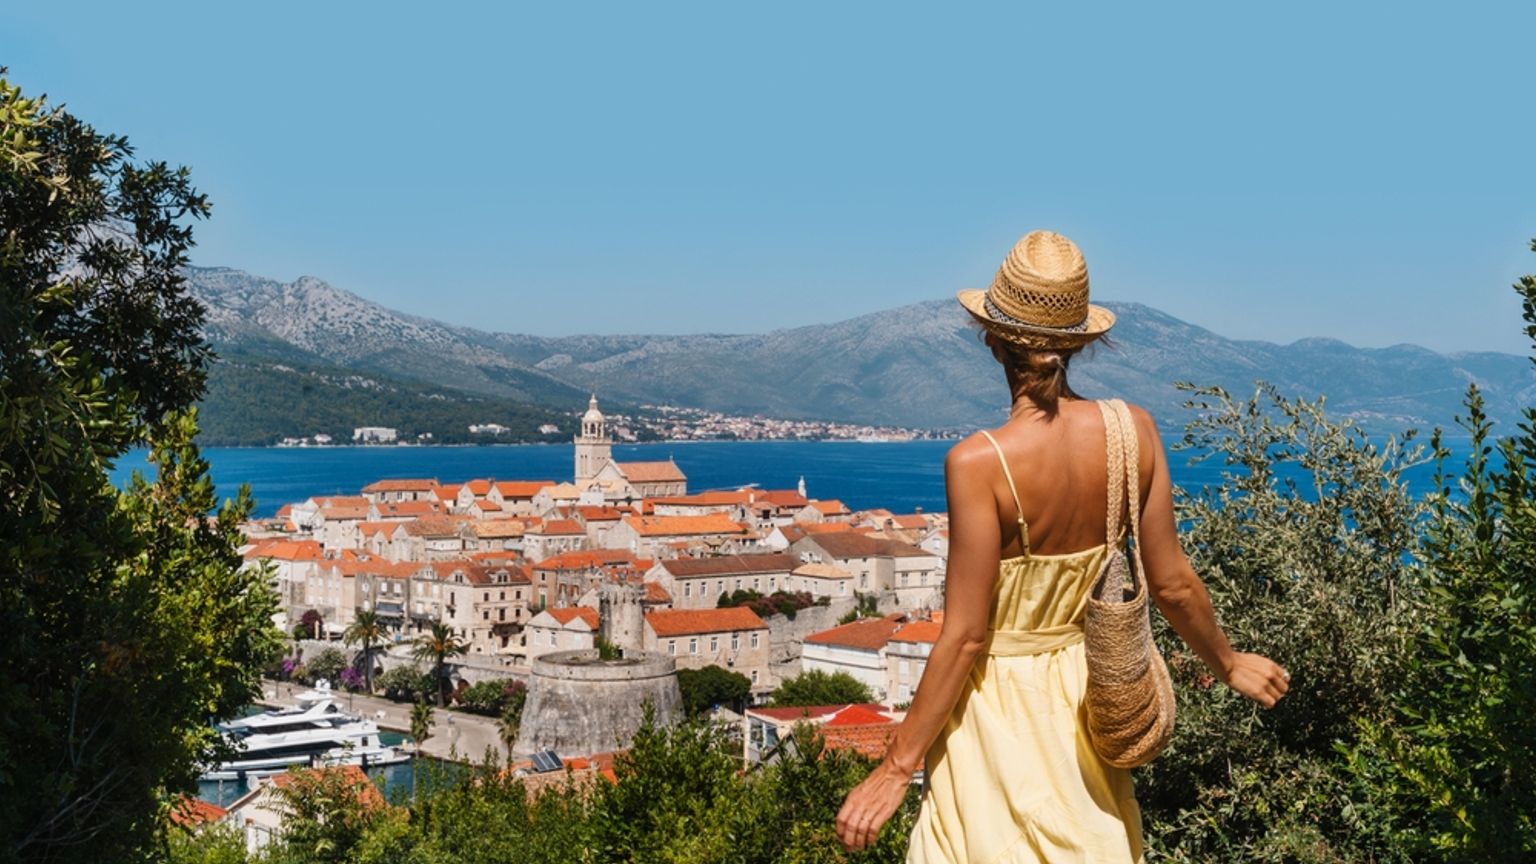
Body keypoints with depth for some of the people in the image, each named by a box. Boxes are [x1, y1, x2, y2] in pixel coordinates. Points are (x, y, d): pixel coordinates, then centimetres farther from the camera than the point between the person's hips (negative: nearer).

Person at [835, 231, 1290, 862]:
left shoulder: (979, 463, -23)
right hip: (1084, 694, 6)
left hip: (996, 705, -5)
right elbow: (1171, 584, 0)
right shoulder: (1134, 432, -9)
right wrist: (1227, 663, 19)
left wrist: (896, 768, -11)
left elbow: (965, 636, -20)